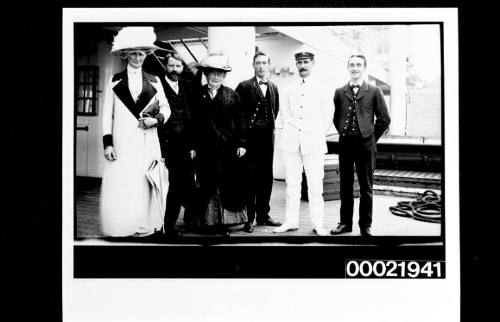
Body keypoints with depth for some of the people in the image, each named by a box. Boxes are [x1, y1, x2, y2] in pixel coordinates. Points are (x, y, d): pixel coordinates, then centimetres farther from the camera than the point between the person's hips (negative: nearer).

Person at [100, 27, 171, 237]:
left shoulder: (154, 81, 12)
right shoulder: (115, 81, 8)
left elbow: (165, 108, 15)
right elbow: (107, 114, 5)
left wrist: (156, 119, -7)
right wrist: (107, 143, -3)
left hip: (147, 143, 1)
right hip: (122, 143, -1)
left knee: (145, 183, -1)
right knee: (120, 185, -5)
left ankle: (144, 226, 9)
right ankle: (121, 227, 4)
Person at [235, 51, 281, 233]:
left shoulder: (273, 88, 12)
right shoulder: (244, 86, -3)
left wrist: (270, 126, 11)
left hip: (268, 137, 5)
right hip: (250, 137, -5)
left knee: (266, 177, 9)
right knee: (250, 178, -2)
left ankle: (263, 215, 20)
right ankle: (248, 218, 4)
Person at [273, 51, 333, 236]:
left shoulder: (320, 89, 6)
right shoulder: (289, 89, 13)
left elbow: (328, 114, 10)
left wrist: (318, 135, 7)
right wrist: (290, 130, 11)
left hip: (313, 142, -2)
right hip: (291, 142, 3)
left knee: (315, 184, -5)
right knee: (291, 183, 3)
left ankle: (318, 224, 0)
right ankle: (291, 221, 9)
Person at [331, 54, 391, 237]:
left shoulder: (374, 92, 1)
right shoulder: (340, 92, 8)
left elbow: (384, 119, 3)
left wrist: (372, 138, 3)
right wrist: (343, 132, 9)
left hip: (365, 144, -2)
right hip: (345, 144, 2)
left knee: (366, 187, 4)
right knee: (345, 185, 8)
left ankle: (365, 225, 13)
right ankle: (345, 223, 18)